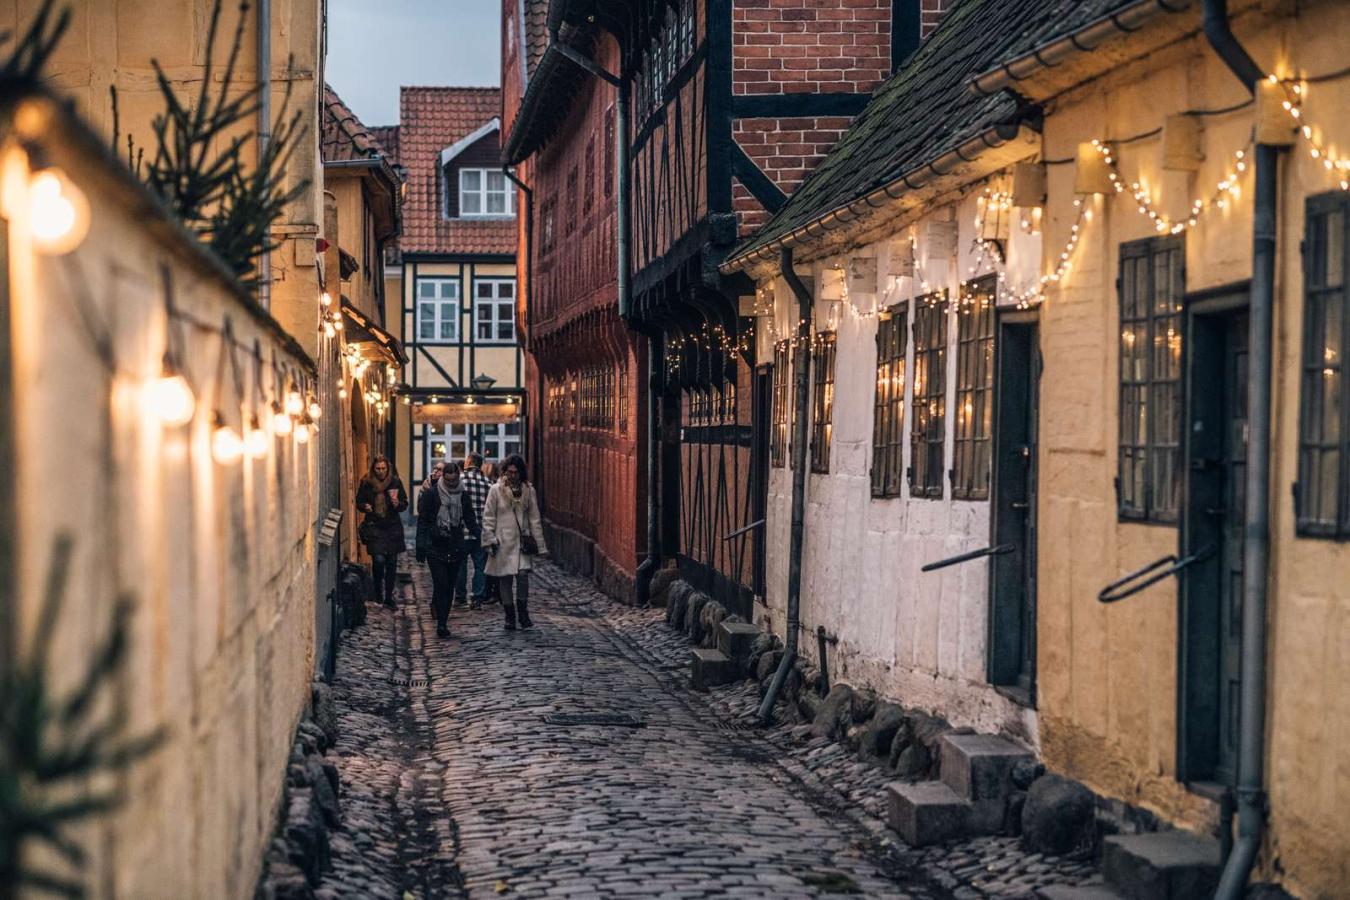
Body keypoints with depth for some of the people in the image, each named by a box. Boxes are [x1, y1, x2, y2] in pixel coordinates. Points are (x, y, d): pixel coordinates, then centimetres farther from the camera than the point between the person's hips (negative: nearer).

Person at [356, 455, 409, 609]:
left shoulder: (395, 482, 0)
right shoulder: (366, 483, 0)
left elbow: (405, 504, 4)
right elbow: (359, 502, 10)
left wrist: (397, 503, -18)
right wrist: (365, 506, -11)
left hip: (393, 527, 1)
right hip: (374, 526, -1)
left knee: (391, 562, 4)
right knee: (378, 560, -14)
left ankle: (389, 597, 16)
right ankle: (377, 589, 12)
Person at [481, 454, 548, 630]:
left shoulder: (528, 490, 5)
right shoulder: (496, 490, -1)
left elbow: (534, 519, 8)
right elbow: (488, 517, 2)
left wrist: (540, 545, 6)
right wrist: (490, 540, -6)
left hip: (522, 541, 1)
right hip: (503, 542, -1)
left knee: (523, 574, -15)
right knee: (505, 580, 2)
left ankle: (523, 614, -3)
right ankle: (510, 617, 12)